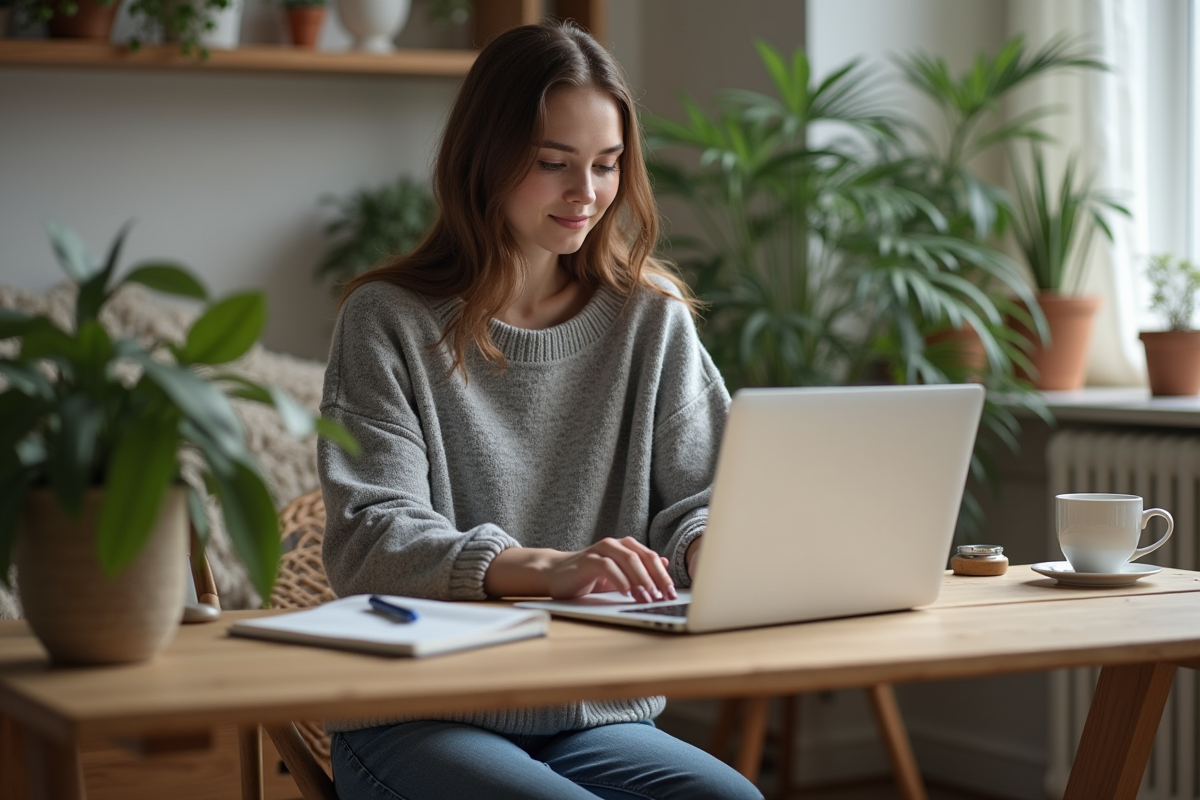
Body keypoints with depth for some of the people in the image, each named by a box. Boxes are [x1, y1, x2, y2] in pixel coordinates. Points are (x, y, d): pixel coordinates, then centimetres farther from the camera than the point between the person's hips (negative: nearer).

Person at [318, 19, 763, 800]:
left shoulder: (651, 317, 9)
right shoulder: (389, 322, -2)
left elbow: (699, 493, 10)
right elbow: (369, 539, -12)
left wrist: (707, 542, -16)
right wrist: (543, 567, -29)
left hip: (598, 715, 4)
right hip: (414, 719, -4)